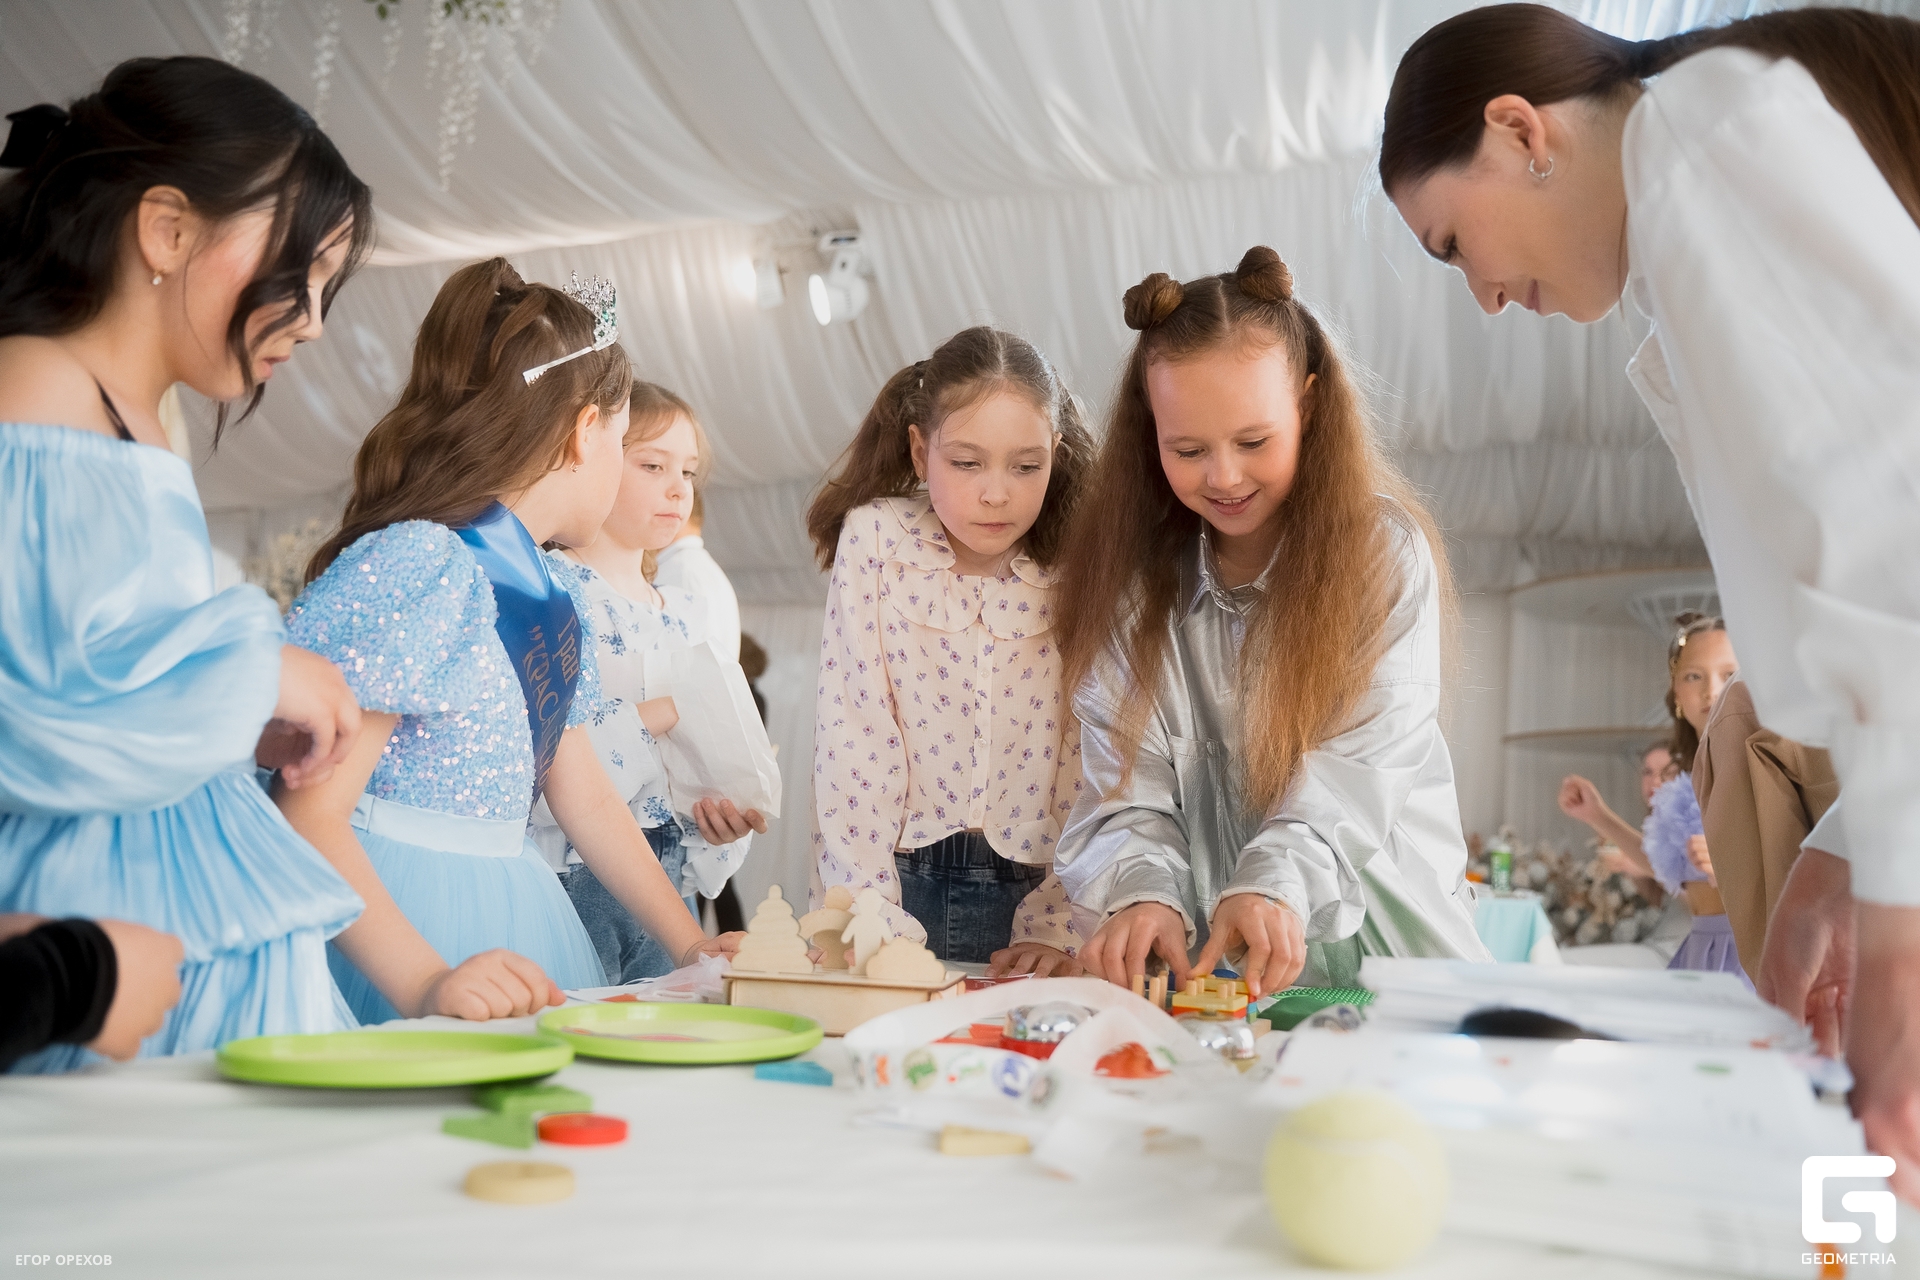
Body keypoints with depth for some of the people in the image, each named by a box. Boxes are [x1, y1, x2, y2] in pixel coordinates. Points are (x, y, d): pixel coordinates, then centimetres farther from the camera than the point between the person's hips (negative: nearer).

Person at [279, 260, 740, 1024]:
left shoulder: (554, 597, 11)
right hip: (398, 913, -8)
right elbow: (307, 815, -21)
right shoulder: (419, 568, -17)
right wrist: (426, 983, -29)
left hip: (508, 915, 8)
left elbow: (585, 798, 16)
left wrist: (692, 946, 15)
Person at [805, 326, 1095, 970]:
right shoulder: (875, 539, -2)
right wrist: (874, 918, -12)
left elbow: (1082, 766, 1)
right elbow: (853, 733, -6)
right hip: (900, 876, -1)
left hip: (1024, 889, 1)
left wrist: (1056, 929, -6)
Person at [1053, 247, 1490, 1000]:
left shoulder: (1384, 554, -2)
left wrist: (1276, 882, -29)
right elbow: (1127, 780, -3)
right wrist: (1145, 893, -23)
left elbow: (1359, 767, -11)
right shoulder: (1131, 574, 4)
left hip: (1372, 938, -4)